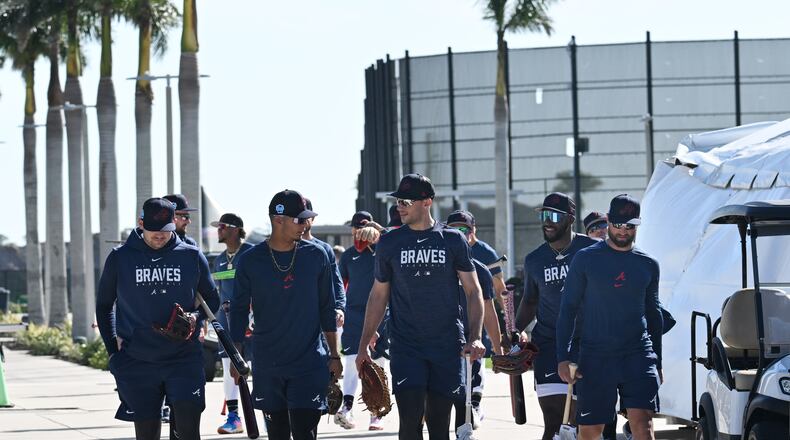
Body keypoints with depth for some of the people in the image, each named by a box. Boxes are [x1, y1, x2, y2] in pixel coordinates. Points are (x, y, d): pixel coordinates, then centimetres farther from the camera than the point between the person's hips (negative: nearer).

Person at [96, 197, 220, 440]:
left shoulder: (191, 256, 3)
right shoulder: (120, 258, 2)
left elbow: (212, 300, 15)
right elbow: (104, 306, 14)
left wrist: (196, 317, -7)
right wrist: (114, 351, 6)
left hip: (184, 359, 0)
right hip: (137, 363, 1)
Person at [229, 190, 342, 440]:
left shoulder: (316, 256, 2)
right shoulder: (251, 261, -1)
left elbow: (327, 308, 9)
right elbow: (239, 310, 6)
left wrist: (334, 355, 7)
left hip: (310, 363, -1)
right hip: (267, 365, 1)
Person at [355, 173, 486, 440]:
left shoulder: (452, 241, 2)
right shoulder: (389, 243, 5)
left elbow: (473, 291, 4)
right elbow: (379, 295, 11)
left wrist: (475, 338, -9)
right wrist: (363, 346, 8)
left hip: (447, 346, 0)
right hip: (405, 346, 0)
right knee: (410, 418, -13)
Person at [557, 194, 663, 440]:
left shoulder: (648, 265, 10)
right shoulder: (586, 259, 2)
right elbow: (568, 308, 3)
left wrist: (657, 363, 19)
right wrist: (563, 358, -4)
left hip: (638, 355, 1)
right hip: (595, 356, -1)